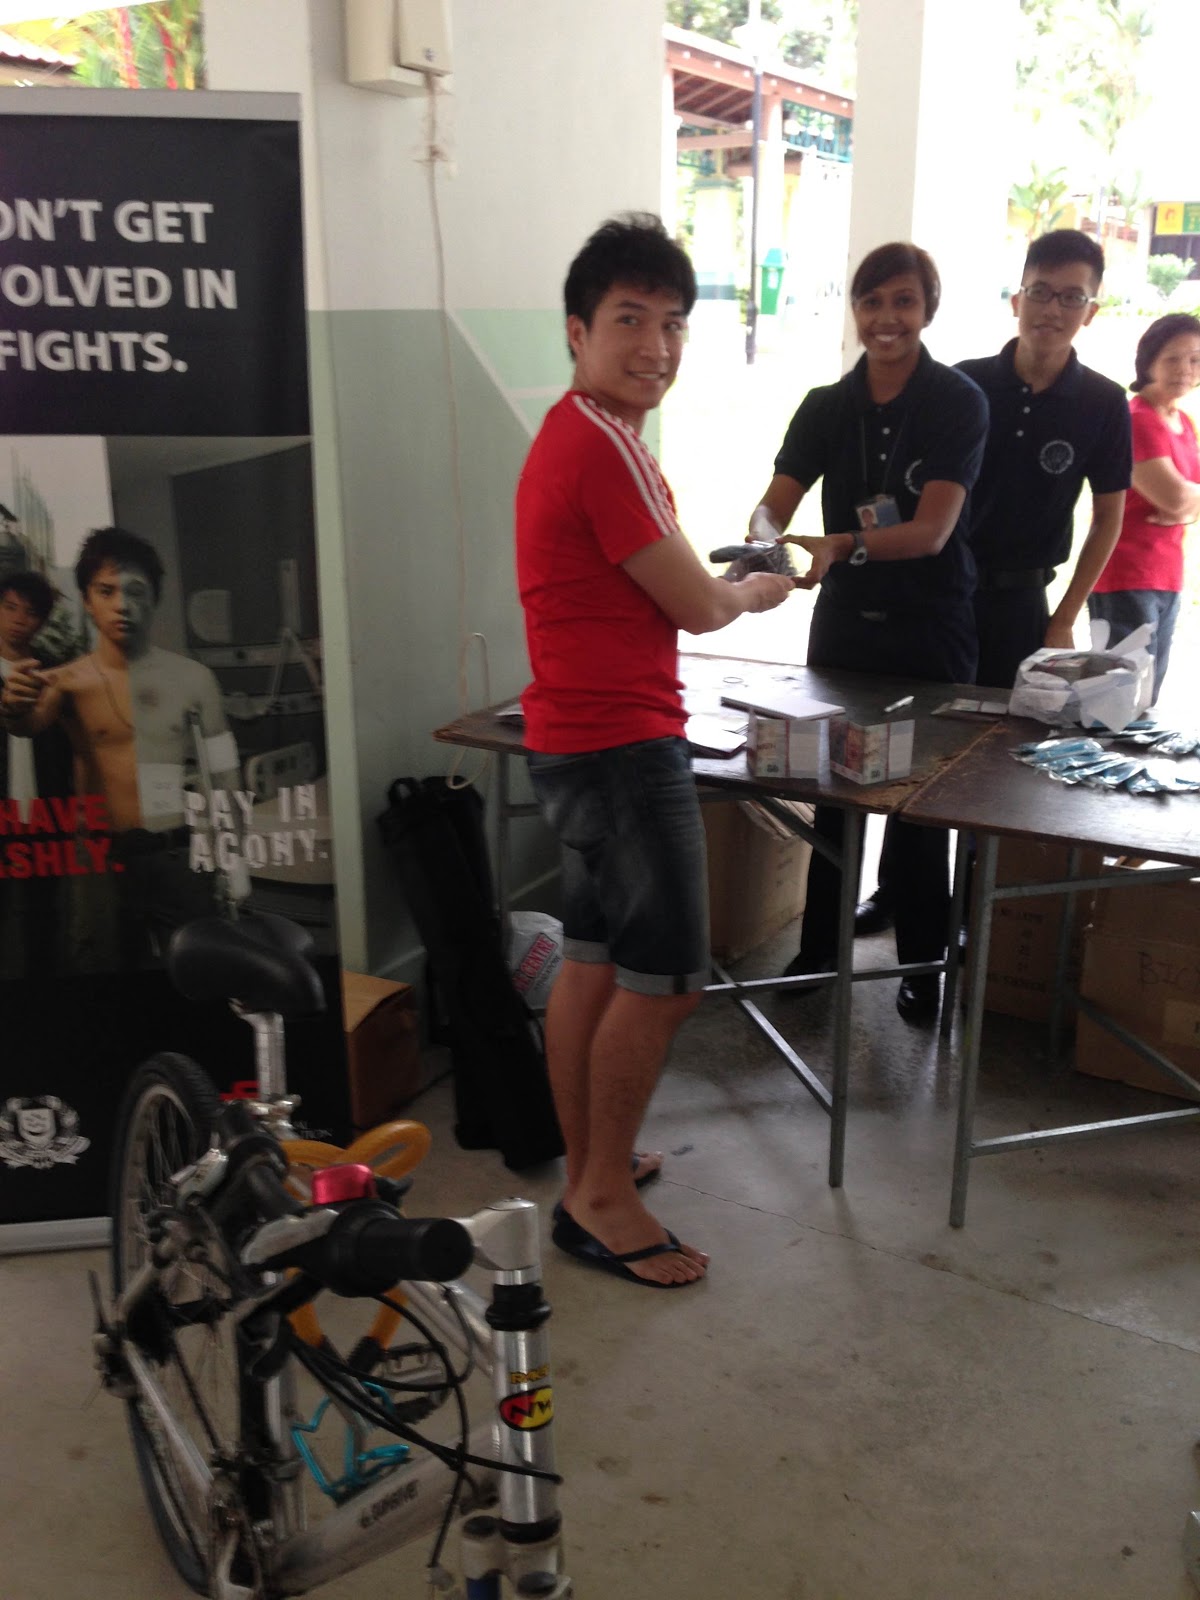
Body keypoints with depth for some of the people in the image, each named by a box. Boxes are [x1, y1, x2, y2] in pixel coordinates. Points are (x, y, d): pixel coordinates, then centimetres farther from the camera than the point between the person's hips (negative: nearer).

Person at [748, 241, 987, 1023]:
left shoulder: (959, 402, -8)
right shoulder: (826, 406, 3)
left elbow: (931, 530, -19)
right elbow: (776, 502, -5)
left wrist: (842, 546, -35)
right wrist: (761, 535, -29)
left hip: (930, 631, -3)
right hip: (843, 623, 3)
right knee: (830, 793, 9)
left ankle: (923, 965, 20)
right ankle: (818, 950, 24)